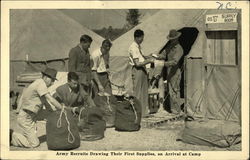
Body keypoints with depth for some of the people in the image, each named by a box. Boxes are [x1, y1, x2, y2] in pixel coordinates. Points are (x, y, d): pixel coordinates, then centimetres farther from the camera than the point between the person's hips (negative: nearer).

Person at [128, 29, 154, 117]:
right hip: (137, 70, -10)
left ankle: (144, 112, 21)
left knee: (144, 92, 13)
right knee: (137, 93, -4)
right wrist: (149, 61, -17)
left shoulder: (138, 46, 13)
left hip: (142, 70, 10)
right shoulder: (133, 48, -16)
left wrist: (147, 58, 12)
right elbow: (137, 63, -21)